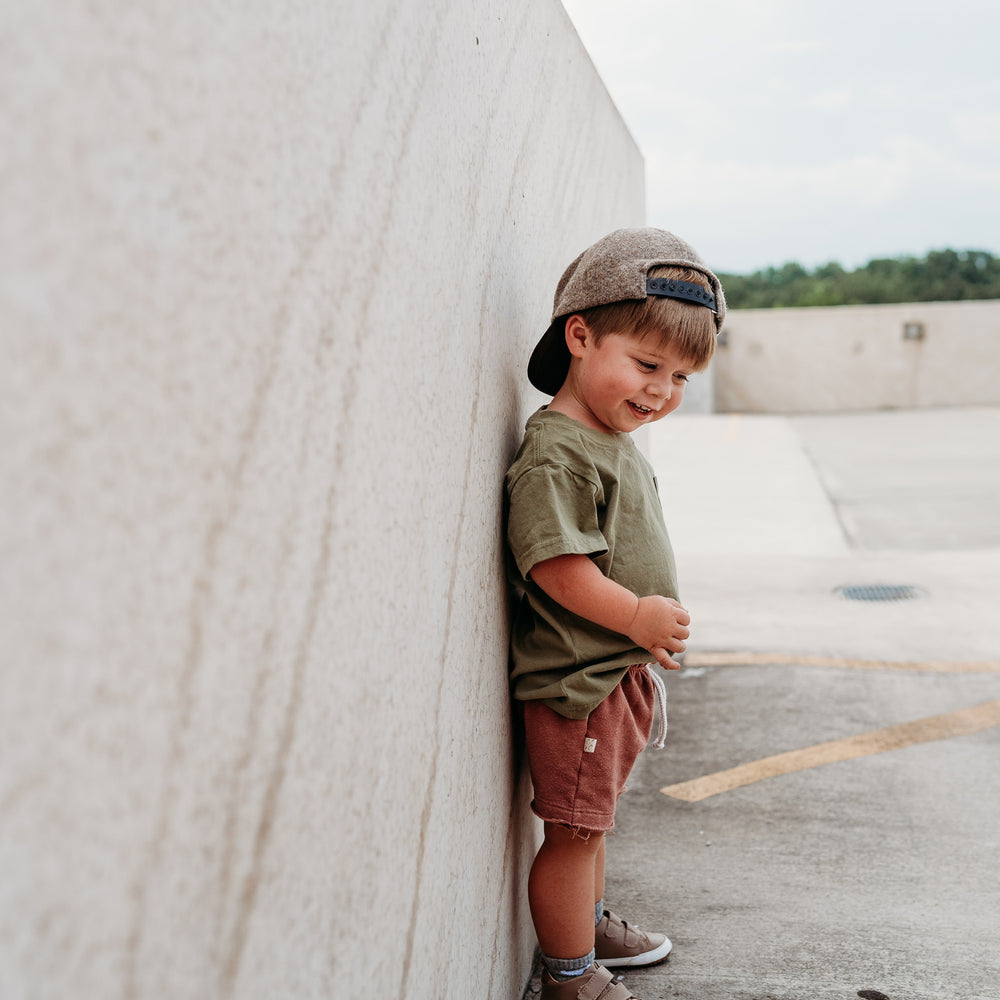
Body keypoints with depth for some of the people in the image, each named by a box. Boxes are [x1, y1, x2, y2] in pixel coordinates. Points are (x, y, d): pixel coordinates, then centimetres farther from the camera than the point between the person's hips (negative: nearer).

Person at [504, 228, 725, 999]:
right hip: (577, 680, -10)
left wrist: (652, 619, 16)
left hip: (620, 670, 10)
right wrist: (635, 616, -25)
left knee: (593, 819, 25)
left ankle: (590, 925, 43)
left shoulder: (617, 443, 12)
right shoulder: (555, 453, -21)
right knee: (574, 829, 3)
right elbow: (553, 563, -26)